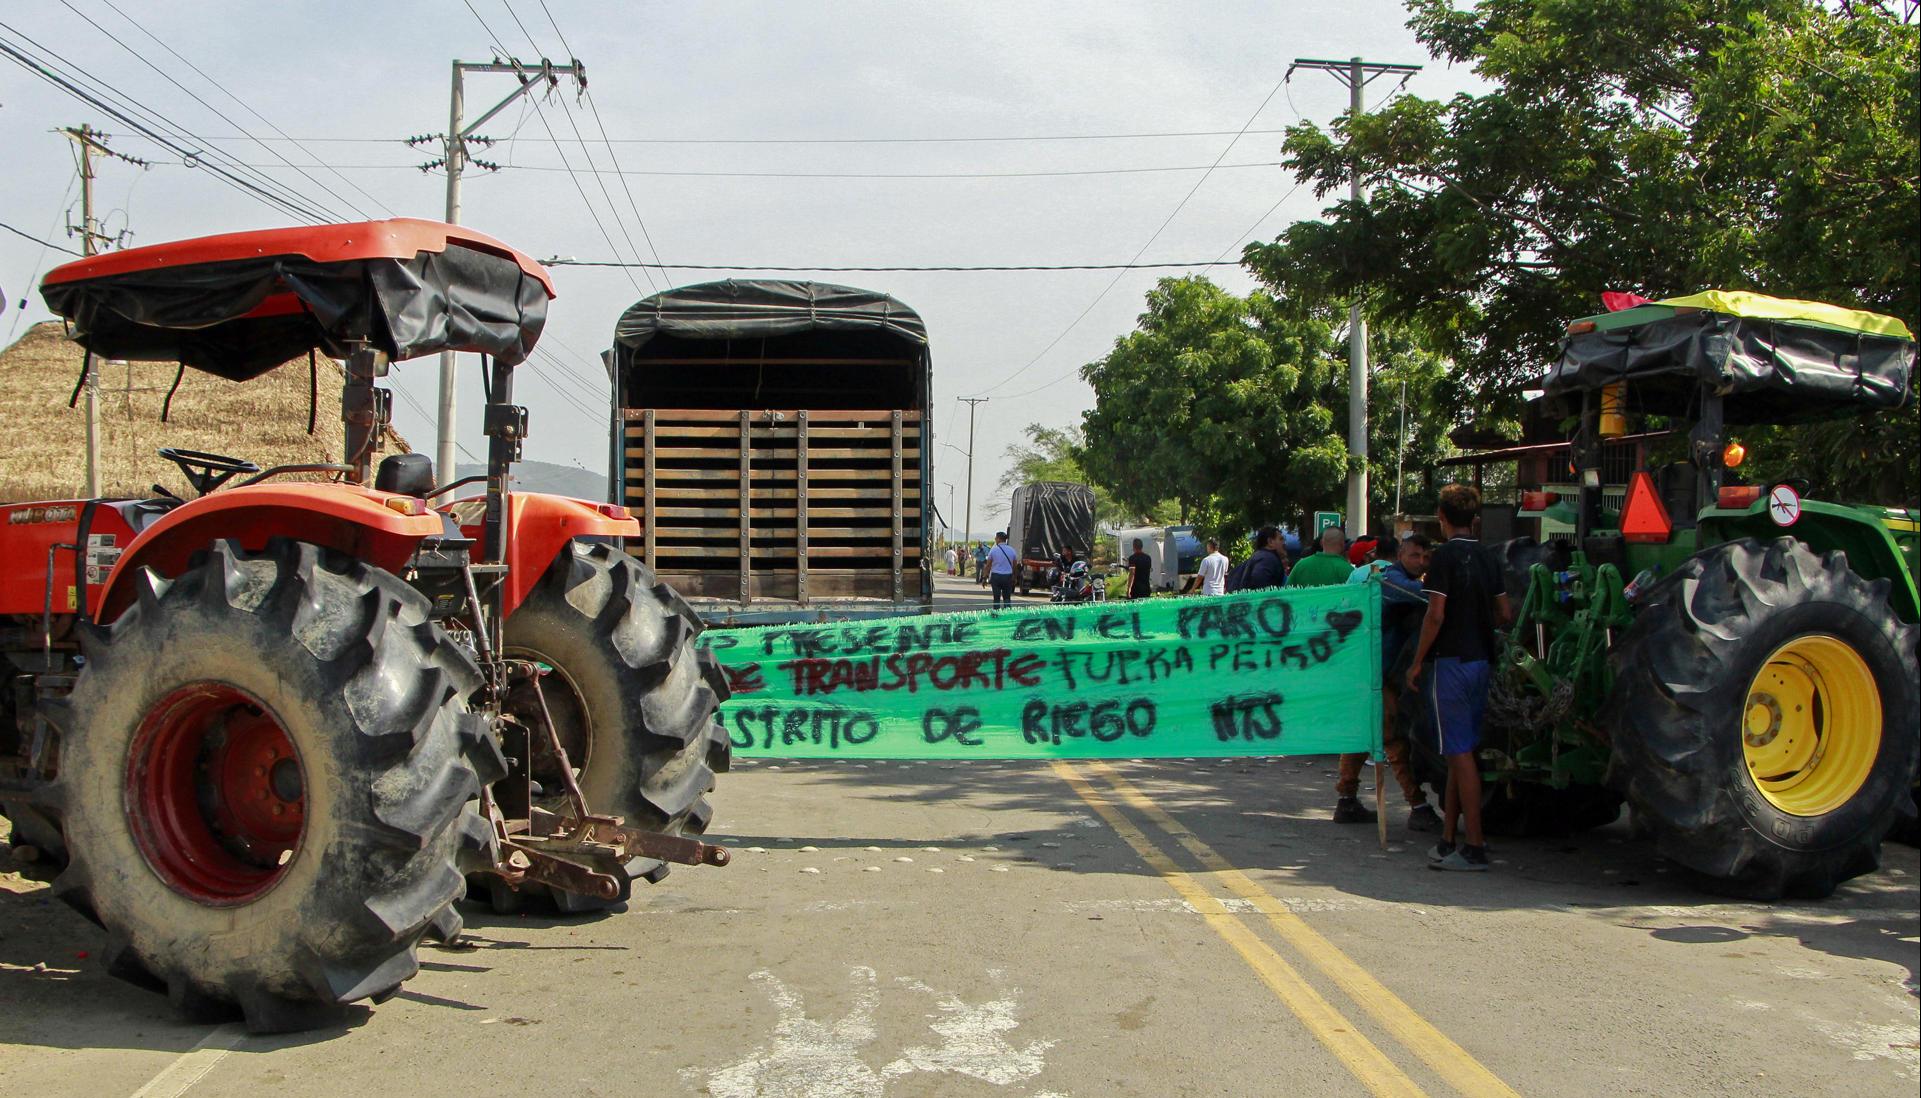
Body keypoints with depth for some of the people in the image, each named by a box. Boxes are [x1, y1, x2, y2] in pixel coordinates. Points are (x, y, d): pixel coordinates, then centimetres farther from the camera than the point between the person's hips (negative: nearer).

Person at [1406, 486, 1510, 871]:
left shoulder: (1445, 556, -11)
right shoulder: (1488, 558, 9)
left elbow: (1436, 614, -16)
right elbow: (1504, 614, 12)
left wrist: (1417, 662, -8)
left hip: (1451, 662, -7)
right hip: (1482, 661, 7)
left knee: (1460, 753, -6)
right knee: (1460, 752, 12)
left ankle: (1475, 846, -6)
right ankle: (1449, 840, 17)